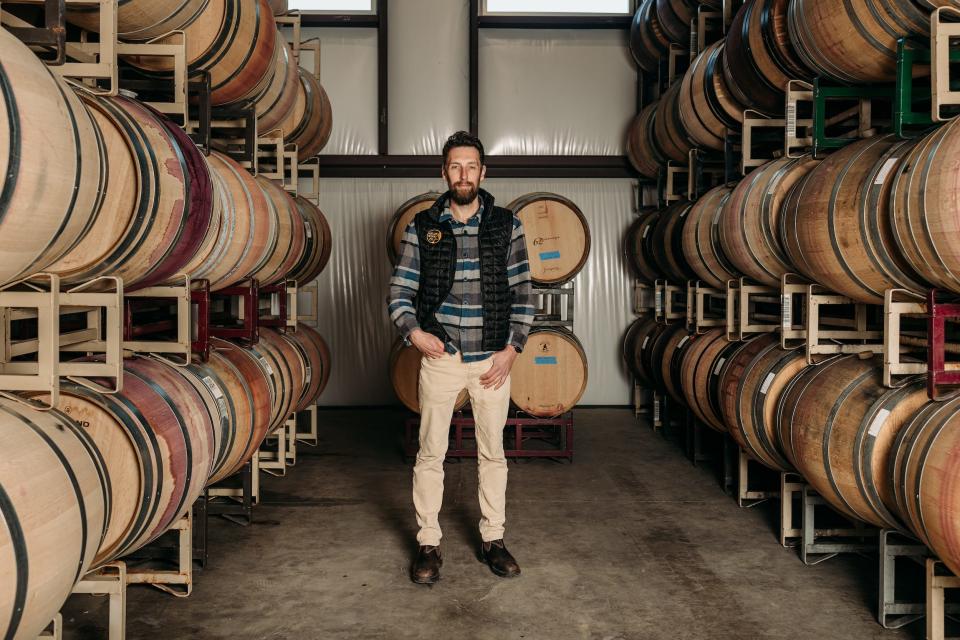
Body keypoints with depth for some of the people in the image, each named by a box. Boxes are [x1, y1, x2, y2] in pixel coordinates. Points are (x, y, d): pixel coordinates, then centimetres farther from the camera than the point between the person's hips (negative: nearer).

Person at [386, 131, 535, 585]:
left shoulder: (506, 226, 1)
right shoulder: (422, 227, 1)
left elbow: (522, 292, 3)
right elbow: (399, 291, 4)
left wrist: (512, 348, -5)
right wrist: (412, 331, -14)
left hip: (493, 359, 1)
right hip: (440, 357, 0)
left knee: (493, 453, 11)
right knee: (430, 454, 5)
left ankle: (493, 539, 25)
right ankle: (428, 544, 18)